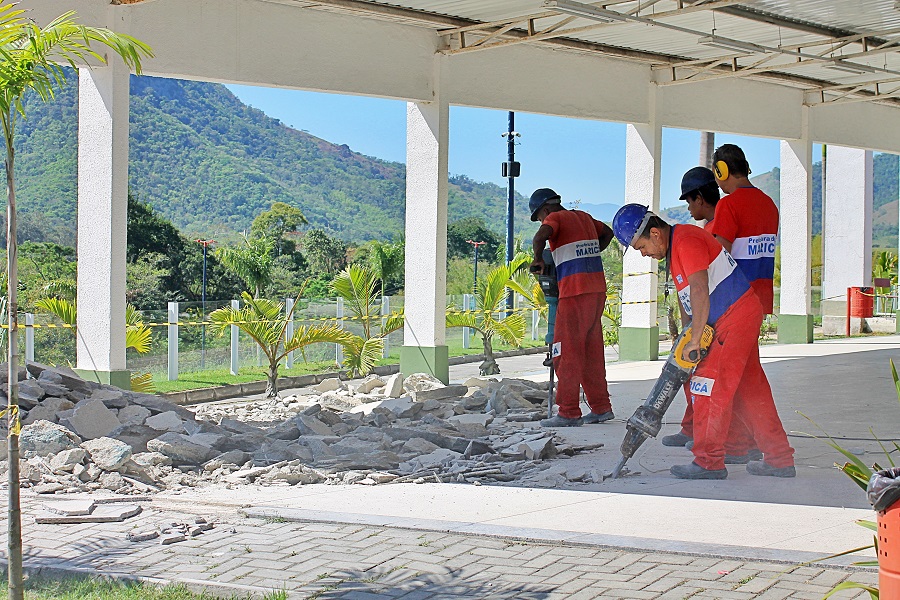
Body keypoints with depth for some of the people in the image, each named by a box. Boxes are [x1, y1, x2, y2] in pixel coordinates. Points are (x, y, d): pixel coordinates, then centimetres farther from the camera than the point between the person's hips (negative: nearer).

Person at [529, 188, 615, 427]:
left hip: (575, 293, -8)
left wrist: (538, 259, -8)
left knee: (567, 353, -5)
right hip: (597, 290, 8)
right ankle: (601, 407, 17)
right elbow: (607, 233, 36)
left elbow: (540, 237, -24)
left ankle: (569, 413, -6)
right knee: (592, 351, 14)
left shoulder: (555, 218, -4)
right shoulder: (584, 217, 19)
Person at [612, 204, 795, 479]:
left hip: (736, 317, -10)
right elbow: (687, 296, 17)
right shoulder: (673, 246, 15)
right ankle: (780, 460, 17)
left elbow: (700, 293, -24)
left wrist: (694, 340, -21)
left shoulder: (687, 241, -18)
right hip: (741, 316, 10)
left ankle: (709, 462, -6)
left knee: (709, 385, -10)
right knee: (750, 389, 12)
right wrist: (688, 334, 8)